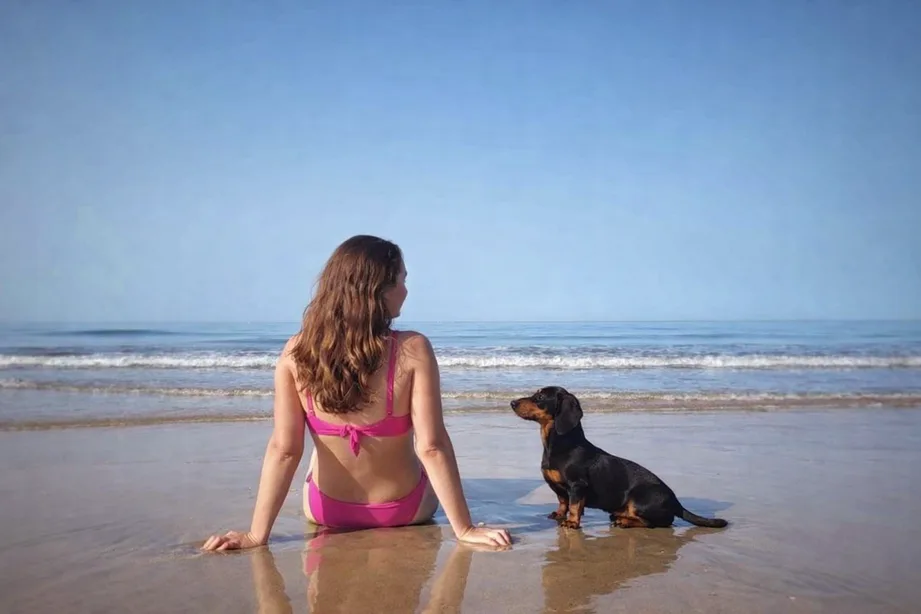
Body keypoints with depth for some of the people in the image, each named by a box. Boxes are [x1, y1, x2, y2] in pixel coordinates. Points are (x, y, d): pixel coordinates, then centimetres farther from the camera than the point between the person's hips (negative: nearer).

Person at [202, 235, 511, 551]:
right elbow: (432, 448, -24)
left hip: (326, 513, 2)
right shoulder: (413, 350, -25)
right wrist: (464, 529, -16)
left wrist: (256, 535, -11)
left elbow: (283, 450, -18)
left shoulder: (296, 353, -18)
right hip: (405, 511, -1)